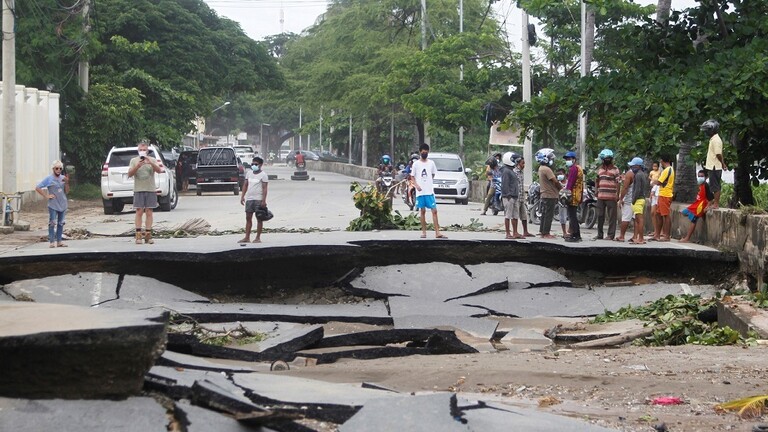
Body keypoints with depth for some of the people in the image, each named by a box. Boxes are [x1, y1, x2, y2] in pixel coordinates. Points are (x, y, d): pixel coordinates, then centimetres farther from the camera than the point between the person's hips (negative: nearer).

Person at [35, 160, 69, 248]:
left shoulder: (63, 178, 7)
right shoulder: (49, 179, -5)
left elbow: (66, 191, 7)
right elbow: (37, 188, -5)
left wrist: (67, 182, -8)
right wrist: (46, 196, -9)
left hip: (63, 205, 5)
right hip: (53, 205, -5)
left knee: (61, 223, 10)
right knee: (52, 223, -6)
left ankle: (59, 241, 16)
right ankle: (52, 241, -4)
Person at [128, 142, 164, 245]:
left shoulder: (152, 160, 8)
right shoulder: (134, 160, 8)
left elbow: (159, 170, -7)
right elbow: (129, 174, -1)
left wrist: (150, 163, -22)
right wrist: (137, 166, -17)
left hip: (150, 189, 1)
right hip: (138, 190, -1)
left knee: (149, 212, 0)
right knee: (139, 212, -6)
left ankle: (148, 235, 1)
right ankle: (138, 235, -6)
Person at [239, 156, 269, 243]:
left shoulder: (263, 175, -5)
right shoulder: (249, 173, 12)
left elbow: (265, 188, -10)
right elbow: (245, 185, 16)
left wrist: (264, 200, -17)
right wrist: (242, 196, 7)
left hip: (258, 199, -6)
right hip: (249, 199, 6)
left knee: (259, 218, 0)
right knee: (248, 218, 4)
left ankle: (258, 238, 5)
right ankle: (247, 237, 6)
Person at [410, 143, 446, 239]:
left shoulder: (431, 163, 7)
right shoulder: (416, 164, 2)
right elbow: (412, 176, 4)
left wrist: (428, 182, 6)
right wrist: (416, 185, -11)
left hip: (430, 191, 1)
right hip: (420, 191, -1)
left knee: (434, 210, -6)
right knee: (422, 211, 4)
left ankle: (437, 232, -9)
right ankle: (424, 232, 11)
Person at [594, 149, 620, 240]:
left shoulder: (615, 169, 0)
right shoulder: (600, 169, 17)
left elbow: (617, 183, -4)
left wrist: (617, 195, -11)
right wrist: (596, 189, 10)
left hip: (611, 197, -5)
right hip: (601, 196, 5)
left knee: (611, 216, -3)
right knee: (600, 215, 8)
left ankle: (611, 235, -1)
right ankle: (599, 234, 15)